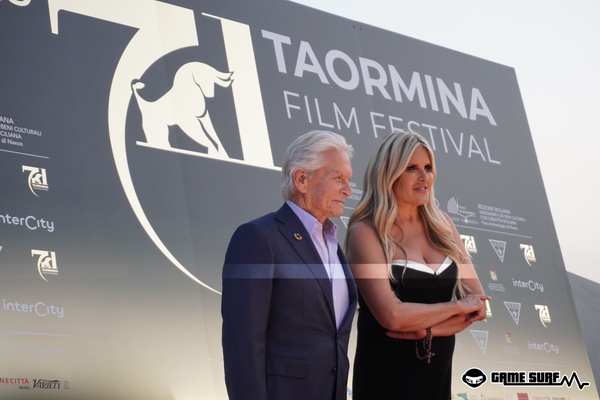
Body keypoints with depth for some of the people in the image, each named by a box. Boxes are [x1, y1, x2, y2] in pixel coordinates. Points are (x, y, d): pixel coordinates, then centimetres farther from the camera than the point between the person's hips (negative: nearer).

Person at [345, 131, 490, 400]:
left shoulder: (441, 225, 5)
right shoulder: (365, 231, -12)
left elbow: (478, 303, 2)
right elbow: (392, 315, -22)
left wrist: (429, 328, -14)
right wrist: (456, 307, -9)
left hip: (439, 372, 6)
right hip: (387, 378, -5)